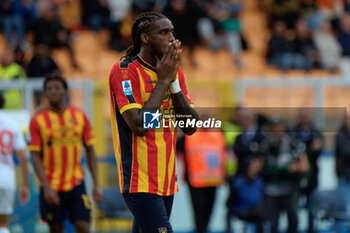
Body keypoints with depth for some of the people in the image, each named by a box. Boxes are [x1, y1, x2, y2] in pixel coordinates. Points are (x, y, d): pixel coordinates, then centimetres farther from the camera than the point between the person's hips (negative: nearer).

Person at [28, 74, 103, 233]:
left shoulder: (80, 116, 6)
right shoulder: (38, 120, -1)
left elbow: (90, 151, 9)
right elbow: (35, 156, -4)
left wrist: (96, 185, 3)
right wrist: (46, 187, -15)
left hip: (76, 184, 1)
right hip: (51, 187, -1)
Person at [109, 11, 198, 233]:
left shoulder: (175, 71, 12)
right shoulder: (124, 71, -10)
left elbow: (191, 127, 6)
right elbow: (139, 125, -20)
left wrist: (174, 83, -5)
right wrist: (164, 80, -14)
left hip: (168, 180, 7)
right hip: (140, 182, -7)